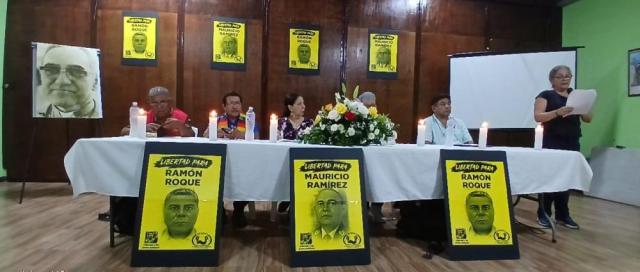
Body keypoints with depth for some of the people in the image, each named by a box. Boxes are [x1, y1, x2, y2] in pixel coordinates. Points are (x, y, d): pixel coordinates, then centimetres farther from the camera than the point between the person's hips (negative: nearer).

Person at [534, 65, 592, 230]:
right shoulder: (546, 95, 1)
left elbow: (588, 119, 13)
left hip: (573, 144, 5)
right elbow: (538, 116, -11)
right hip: (552, 144, -5)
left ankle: (563, 215, 18)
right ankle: (543, 214, 6)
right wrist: (558, 112, -27)